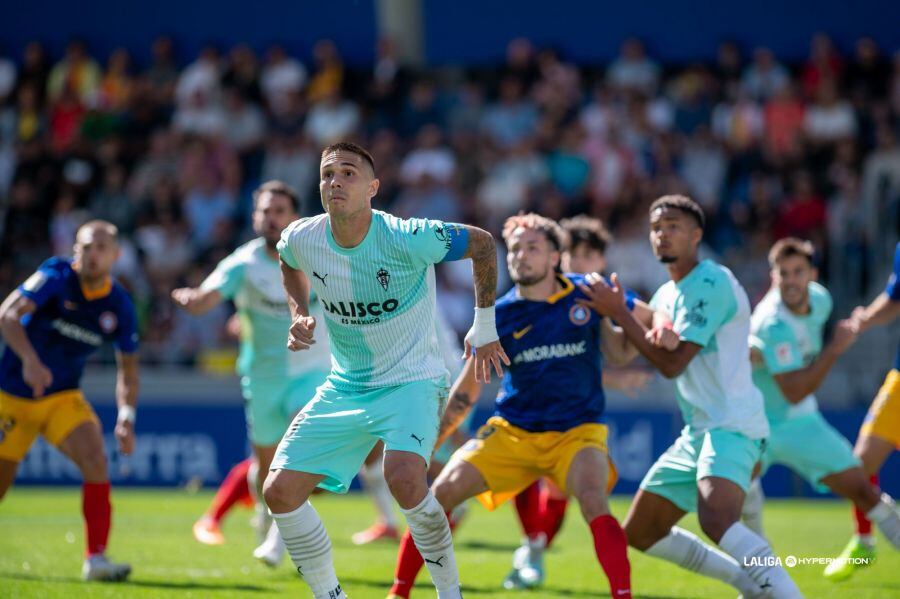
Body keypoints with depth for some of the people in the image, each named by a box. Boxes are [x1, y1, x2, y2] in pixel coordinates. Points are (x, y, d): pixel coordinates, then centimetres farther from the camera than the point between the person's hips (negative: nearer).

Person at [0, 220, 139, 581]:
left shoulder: (120, 307, -4)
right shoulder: (56, 277, -15)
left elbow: (128, 368, 8)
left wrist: (126, 416, -8)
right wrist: (30, 360, -44)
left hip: (63, 397, 2)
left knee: (95, 459, -21)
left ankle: (95, 559, -21)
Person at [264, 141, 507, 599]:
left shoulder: (407, 239, -22)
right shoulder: (301, 240, -8)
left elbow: (482, 244, -6)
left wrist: (484, 327, 0)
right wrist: (299, 316, 3)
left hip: (412, 381, -5)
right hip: (345, 387, 5)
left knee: (403, 477, -32)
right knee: (279, 490, -6)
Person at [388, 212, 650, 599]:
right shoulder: (500, 315, -1)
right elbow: (465, 392, 8)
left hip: (577, 432, -2)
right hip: (511, 432, 2)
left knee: (593, 501, -32)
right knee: (441, 492, -12)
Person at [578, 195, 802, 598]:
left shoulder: (712, 283, -12)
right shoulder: (666, 295, 17)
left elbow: (672, 364, -14)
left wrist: (618, 313, -9)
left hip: (732, 425, -10)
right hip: (697, 430, 10)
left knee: (716, 519, -36)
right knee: (639, 533, 15)